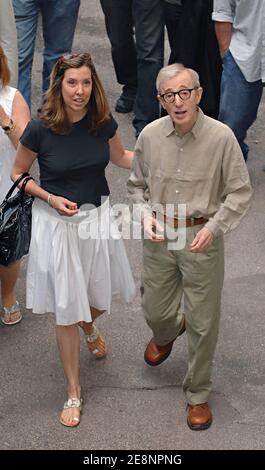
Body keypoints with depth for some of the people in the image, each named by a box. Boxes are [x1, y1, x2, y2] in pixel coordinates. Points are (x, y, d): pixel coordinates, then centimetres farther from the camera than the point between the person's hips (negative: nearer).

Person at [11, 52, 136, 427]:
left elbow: (120, 157, 12)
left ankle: (89, 327, 59)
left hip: (97, 217, 4)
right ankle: (74, 392, 22)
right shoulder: (40, 130, -19)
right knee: (66, 311, 5)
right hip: (57, 223, -3)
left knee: (100, 299, 19)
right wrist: (51, 198, -17)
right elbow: (18, 174, -4)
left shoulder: (103, 123, -9)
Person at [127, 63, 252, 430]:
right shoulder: (150, 135, -5)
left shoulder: (221, 137, -15)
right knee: (154, 310, 18)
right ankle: (167, 333, 57)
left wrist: (214, 227, -20)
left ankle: (198, 395, 25)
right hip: (159, 235, 3)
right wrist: (145, 214, -8)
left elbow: (240, 192, -8)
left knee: (203, 323, 5)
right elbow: (137, 185, 10)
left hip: (202, 238, -3)